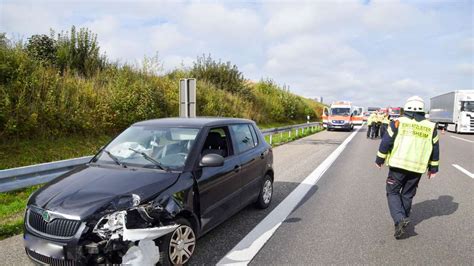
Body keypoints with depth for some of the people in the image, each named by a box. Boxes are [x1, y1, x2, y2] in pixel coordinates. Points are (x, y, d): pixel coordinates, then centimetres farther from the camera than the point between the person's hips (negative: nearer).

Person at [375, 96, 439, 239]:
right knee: (408, 195, 17)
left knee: (393, 192, 7)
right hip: (417, 168, 3)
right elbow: (435, 149, 11)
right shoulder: (431, 127, 7)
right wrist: (433, 168, 20)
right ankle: (403, 220, 26)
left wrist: (380, 160, 6)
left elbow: (386, 142, -5)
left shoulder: (398, 122, -4)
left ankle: (400, 219, -12)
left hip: (398, 165, -3)